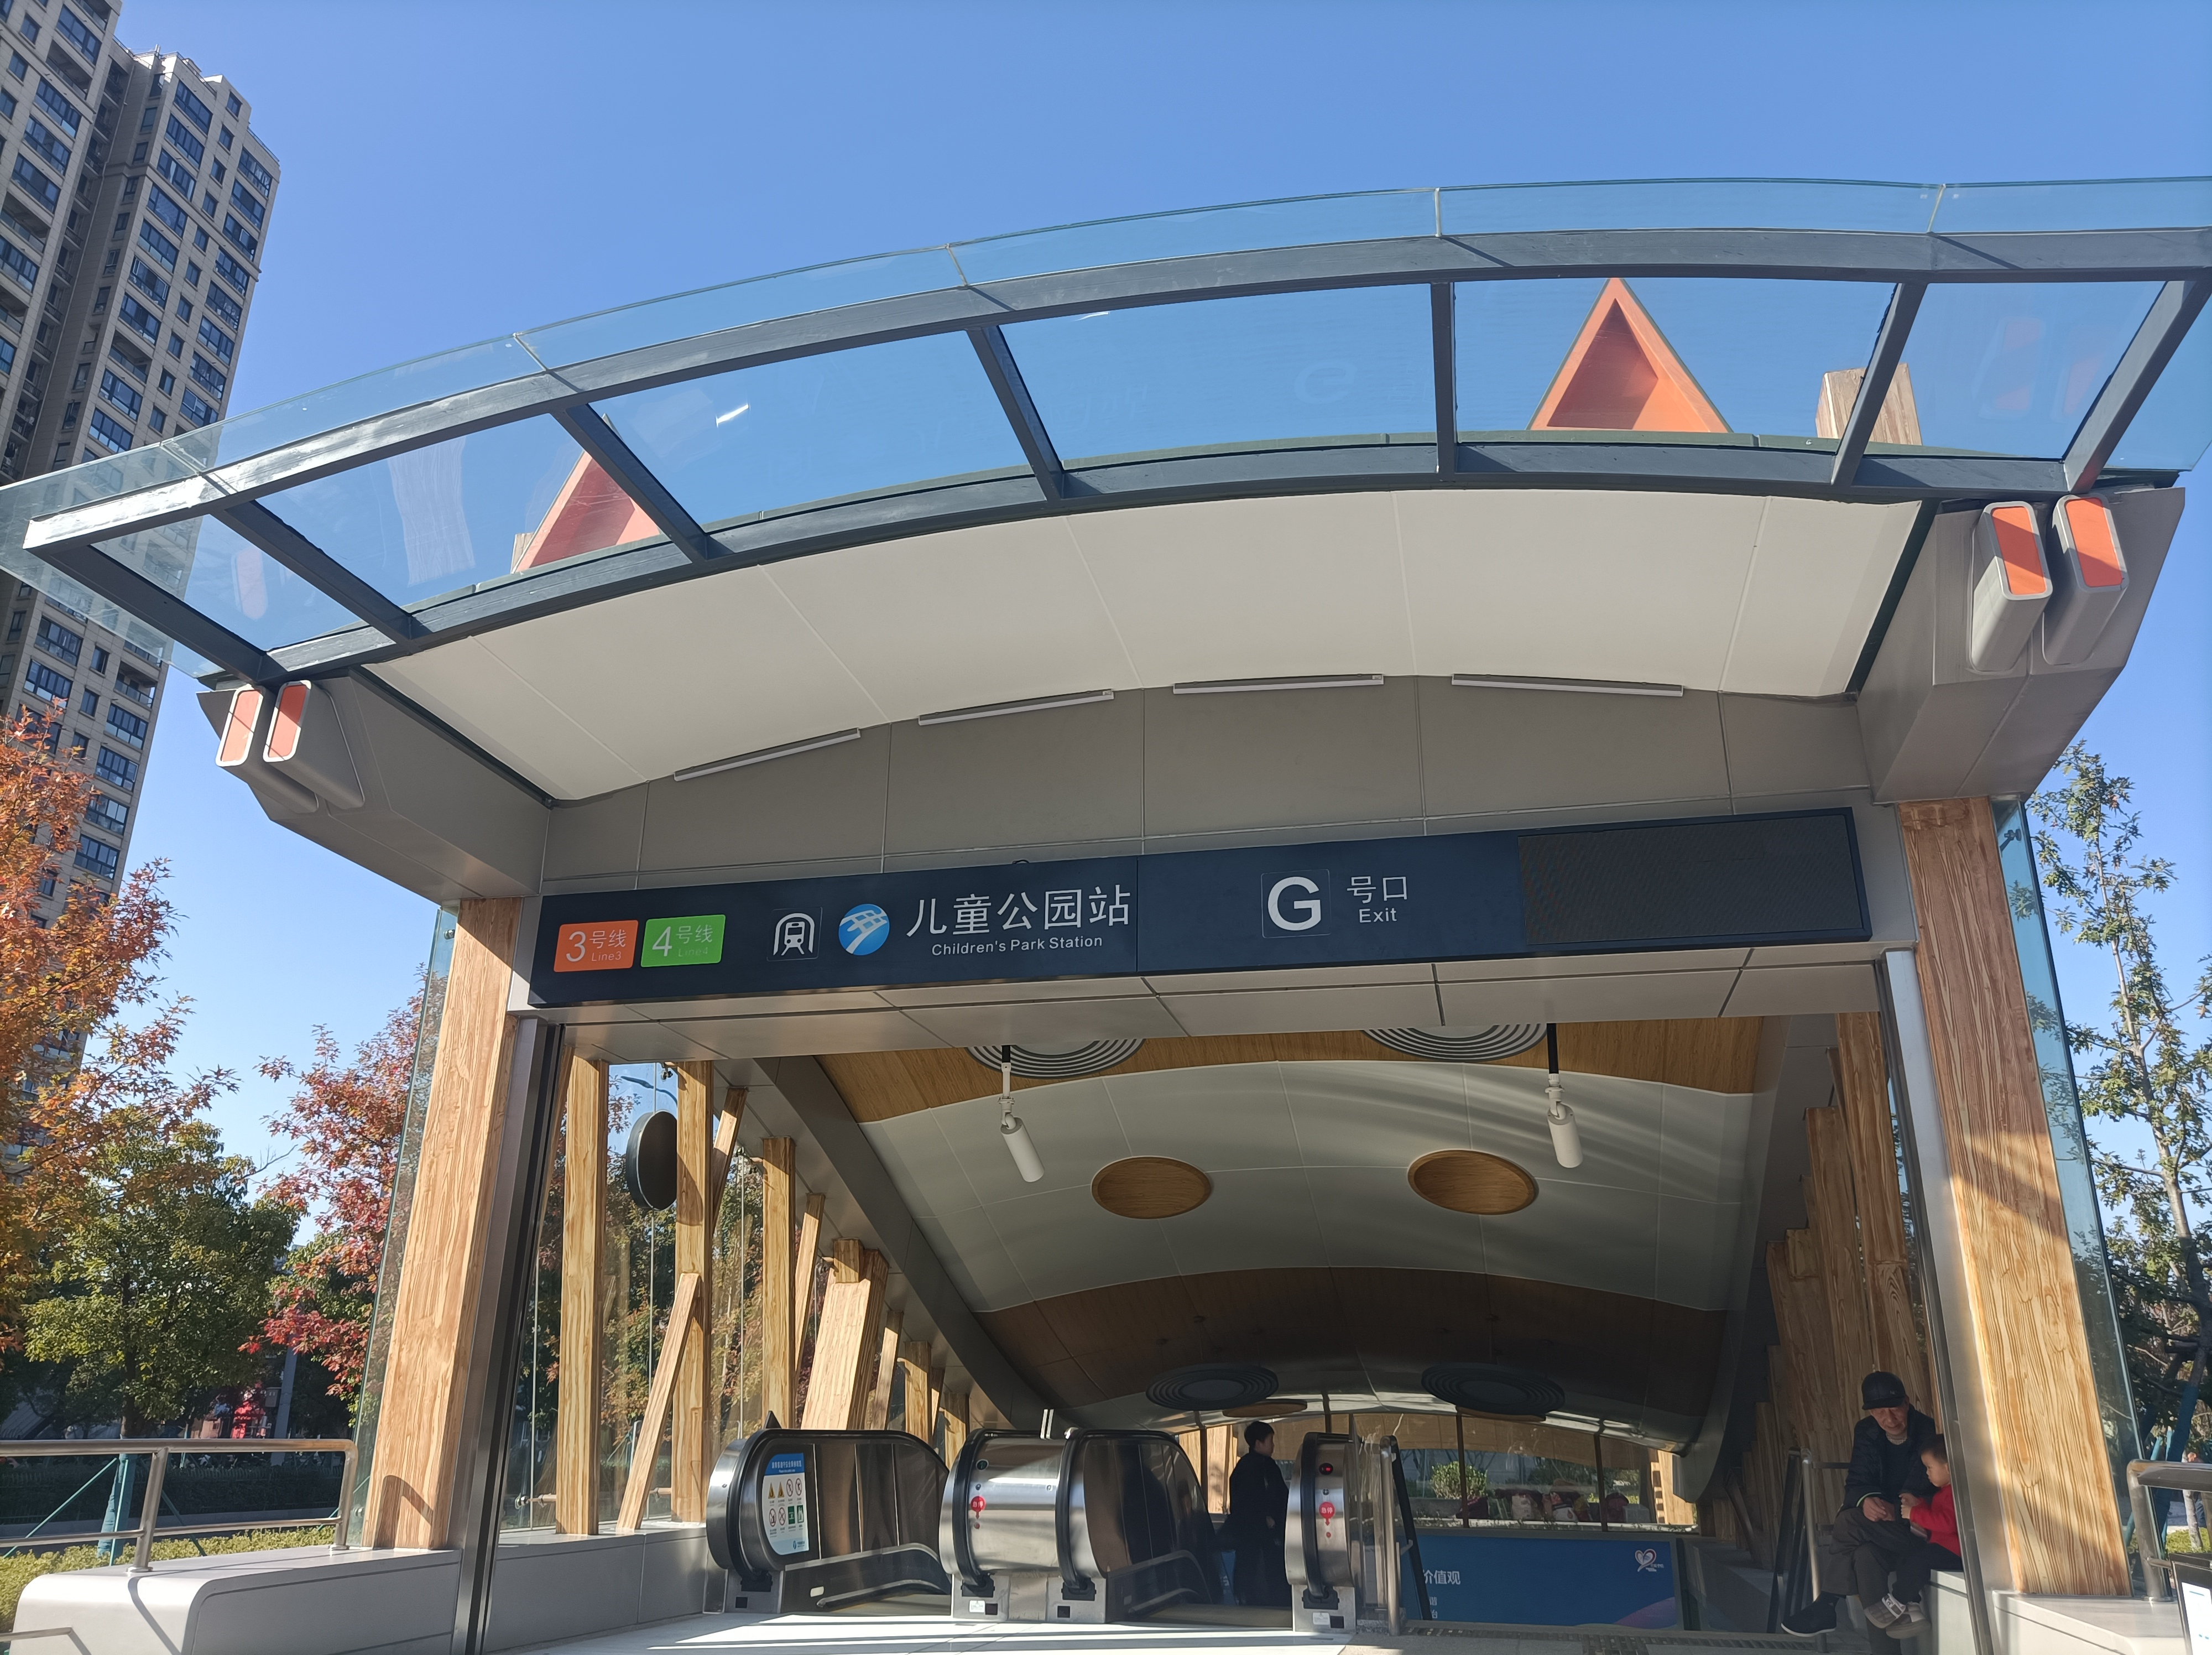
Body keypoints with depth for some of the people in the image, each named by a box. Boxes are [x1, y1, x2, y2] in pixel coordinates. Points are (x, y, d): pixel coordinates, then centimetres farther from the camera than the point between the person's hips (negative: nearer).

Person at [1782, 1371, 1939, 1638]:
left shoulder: (1930, 1432, -13)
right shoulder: (1867, 1433, 4)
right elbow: (1856, 1482, 0)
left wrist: (1891, 1510, -31)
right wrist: (1866, 1500, -24)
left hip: (1922, 1528, -6)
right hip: (1883, 1524, 6)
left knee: (1848, 1523, -25)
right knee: (1866, 1554, -24)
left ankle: (1826, 1604, -10)